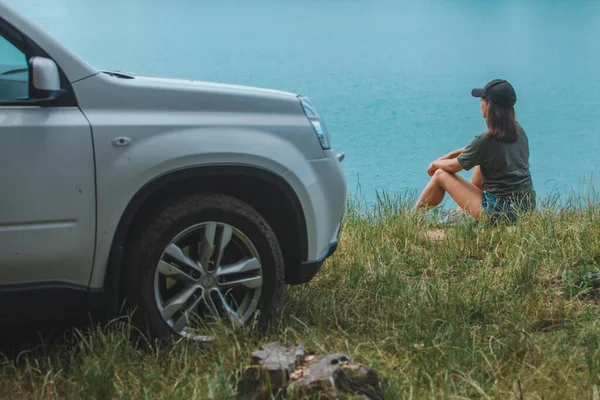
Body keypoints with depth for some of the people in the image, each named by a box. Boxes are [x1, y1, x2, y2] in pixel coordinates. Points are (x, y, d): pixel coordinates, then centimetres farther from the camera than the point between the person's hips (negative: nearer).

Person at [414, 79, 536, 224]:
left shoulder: (485, 141, -19)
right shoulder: (519, 130, 3)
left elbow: (454, 166, -3)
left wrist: (436, 164, 18)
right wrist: (450, 155, 21)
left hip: (500, 212, -7)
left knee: (440, 175, 9)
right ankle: (461, 212, 36)